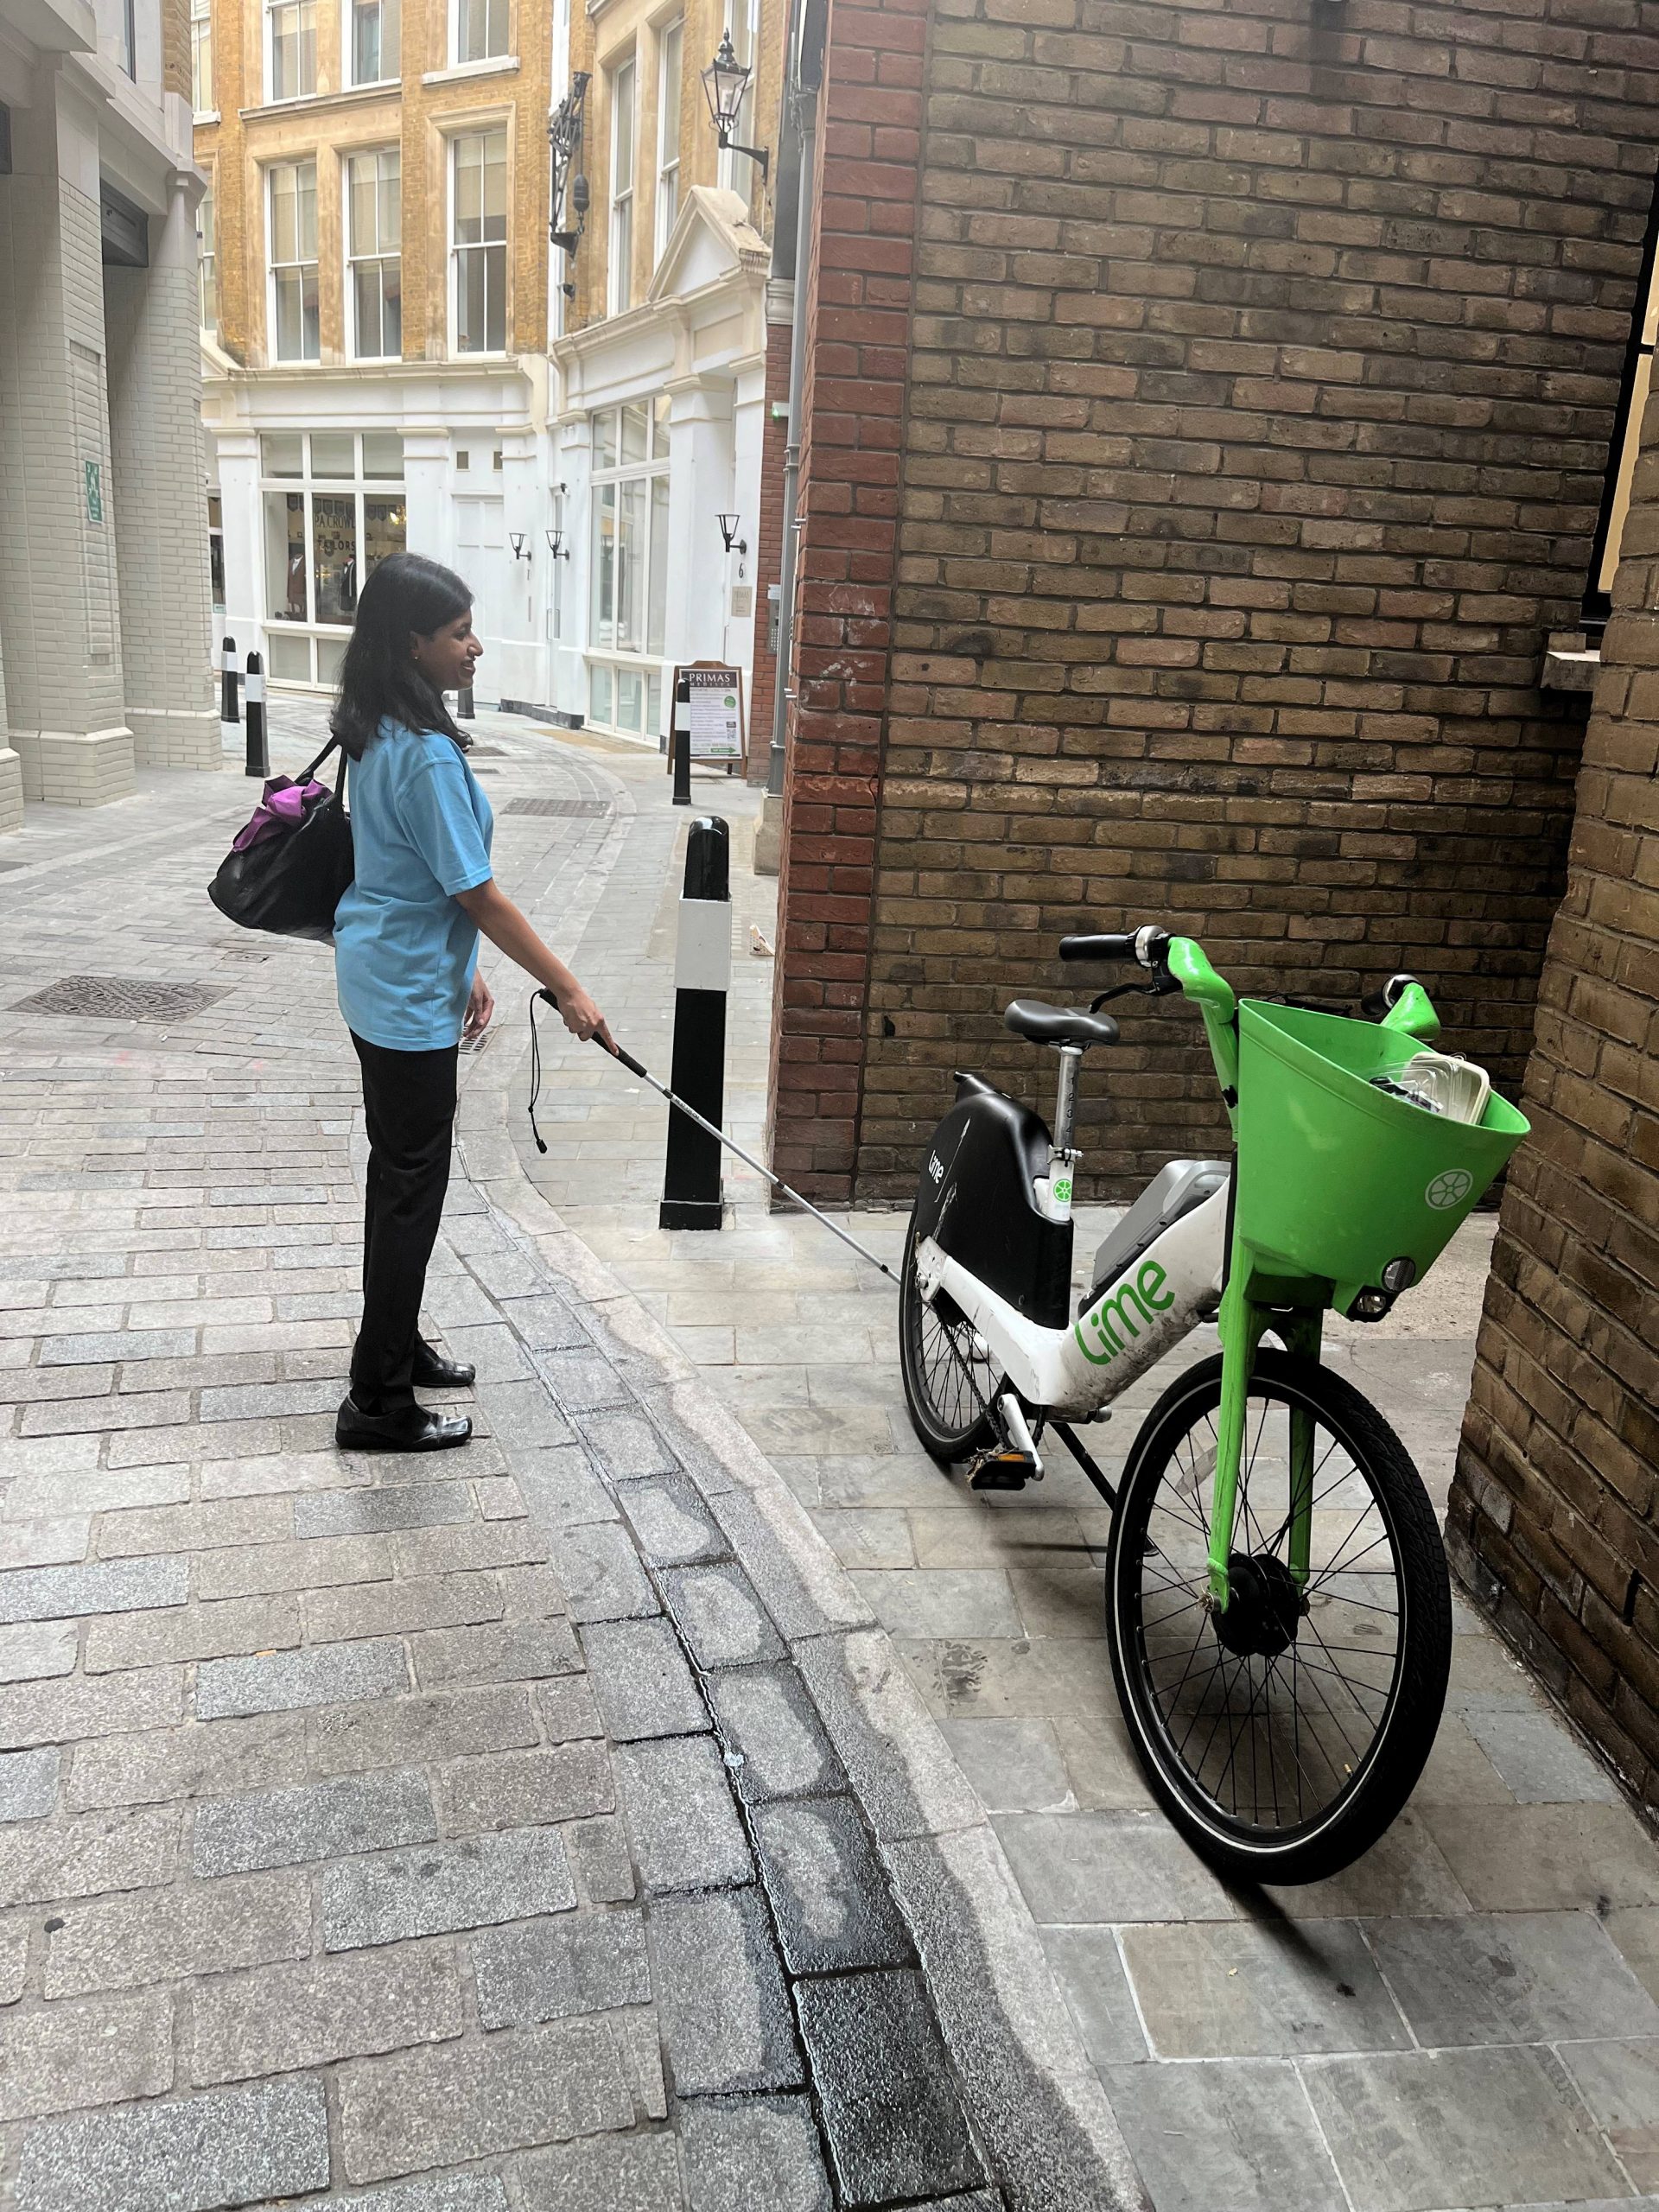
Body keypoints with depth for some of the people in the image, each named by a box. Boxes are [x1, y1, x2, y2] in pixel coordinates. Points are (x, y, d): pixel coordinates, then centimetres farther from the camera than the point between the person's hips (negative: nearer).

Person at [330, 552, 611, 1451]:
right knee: (413, 1186, -2)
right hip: (407, 999, -10)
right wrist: (568, 991, -13)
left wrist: (463, 969, 18)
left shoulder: (378, 734, 7)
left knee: (399, 1173, 19)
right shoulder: (427, 755, -23)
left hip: (382, 979, 10)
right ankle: (378, 1404, 9)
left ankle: (395, 1347, 34)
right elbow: (477, 895, -21)